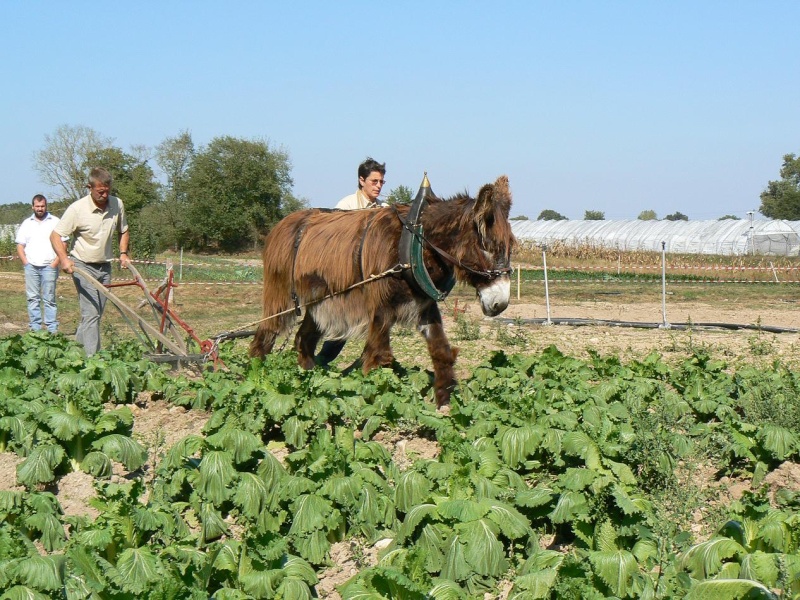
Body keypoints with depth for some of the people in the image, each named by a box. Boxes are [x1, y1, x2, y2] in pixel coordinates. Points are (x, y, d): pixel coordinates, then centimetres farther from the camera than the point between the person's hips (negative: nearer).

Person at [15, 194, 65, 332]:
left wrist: (55, 262, -7)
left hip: (49, 266, -3)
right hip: (31, 266, 3)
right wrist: (25, 263, -1)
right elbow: (20, 246, 13)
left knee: (49, 299, -3)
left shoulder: (55, 222, 5)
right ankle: (35, 329, 4)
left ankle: (52, 330, -3)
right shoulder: (27, 224, 13)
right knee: (33, 298, 2)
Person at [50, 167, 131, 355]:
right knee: (91, 314, -14)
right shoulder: (77, 209, -18)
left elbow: (123, 231, 16)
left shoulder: (117, 204, -2)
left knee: (97, 313, 12)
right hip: (83, 266, -6)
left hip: (105, 266, 6)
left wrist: (123, 253, 3)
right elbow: (55, 235, -14)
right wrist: (64, 259, -27)